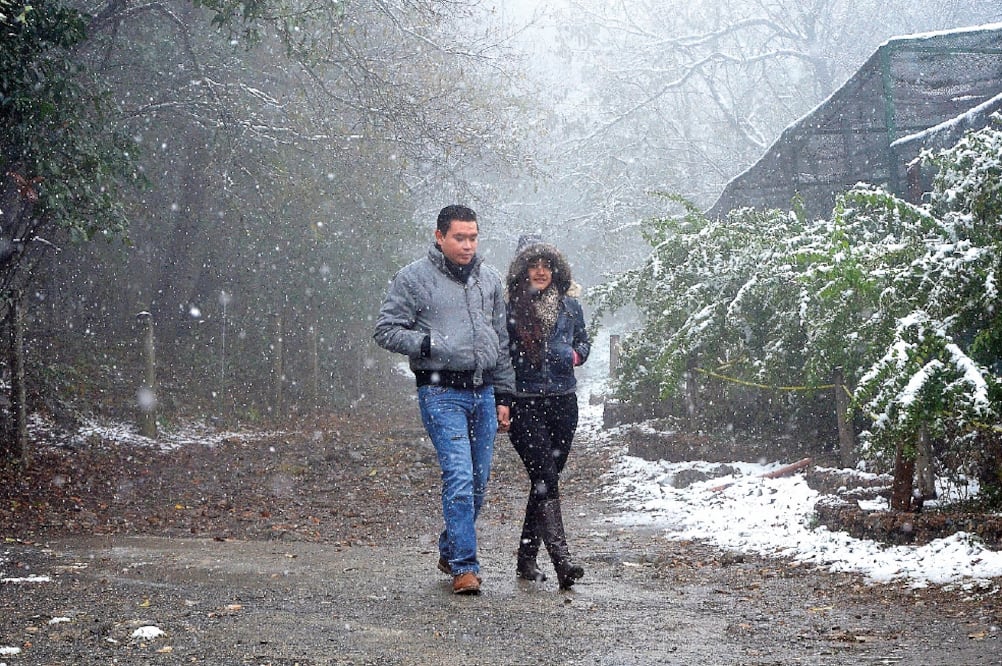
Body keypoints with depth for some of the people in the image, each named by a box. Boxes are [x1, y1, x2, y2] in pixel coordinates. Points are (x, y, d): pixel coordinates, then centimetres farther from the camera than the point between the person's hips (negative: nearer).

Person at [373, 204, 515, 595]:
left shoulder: (490, 280, 14)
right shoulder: (414, 278, -2)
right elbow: (386, 331, -3)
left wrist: (503, 396, 15)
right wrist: (431, 344, -16)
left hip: (483, 392, 6)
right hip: (441, 393, -6)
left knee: (479, 482, 8)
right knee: (459, 477, -14)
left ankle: (450, 551, 26)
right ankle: (464, 567, -9)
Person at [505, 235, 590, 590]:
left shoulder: (569, 306, 8)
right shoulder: (510, 309, -3)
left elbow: (583, 341, 21)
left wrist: (575, 355, -1)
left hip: (562, 402, 4)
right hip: (525, 404, -4)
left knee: (546, 479, 10)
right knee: (545, 480, -15)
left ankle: (527, 558, 21)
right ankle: (562, 560, -23)